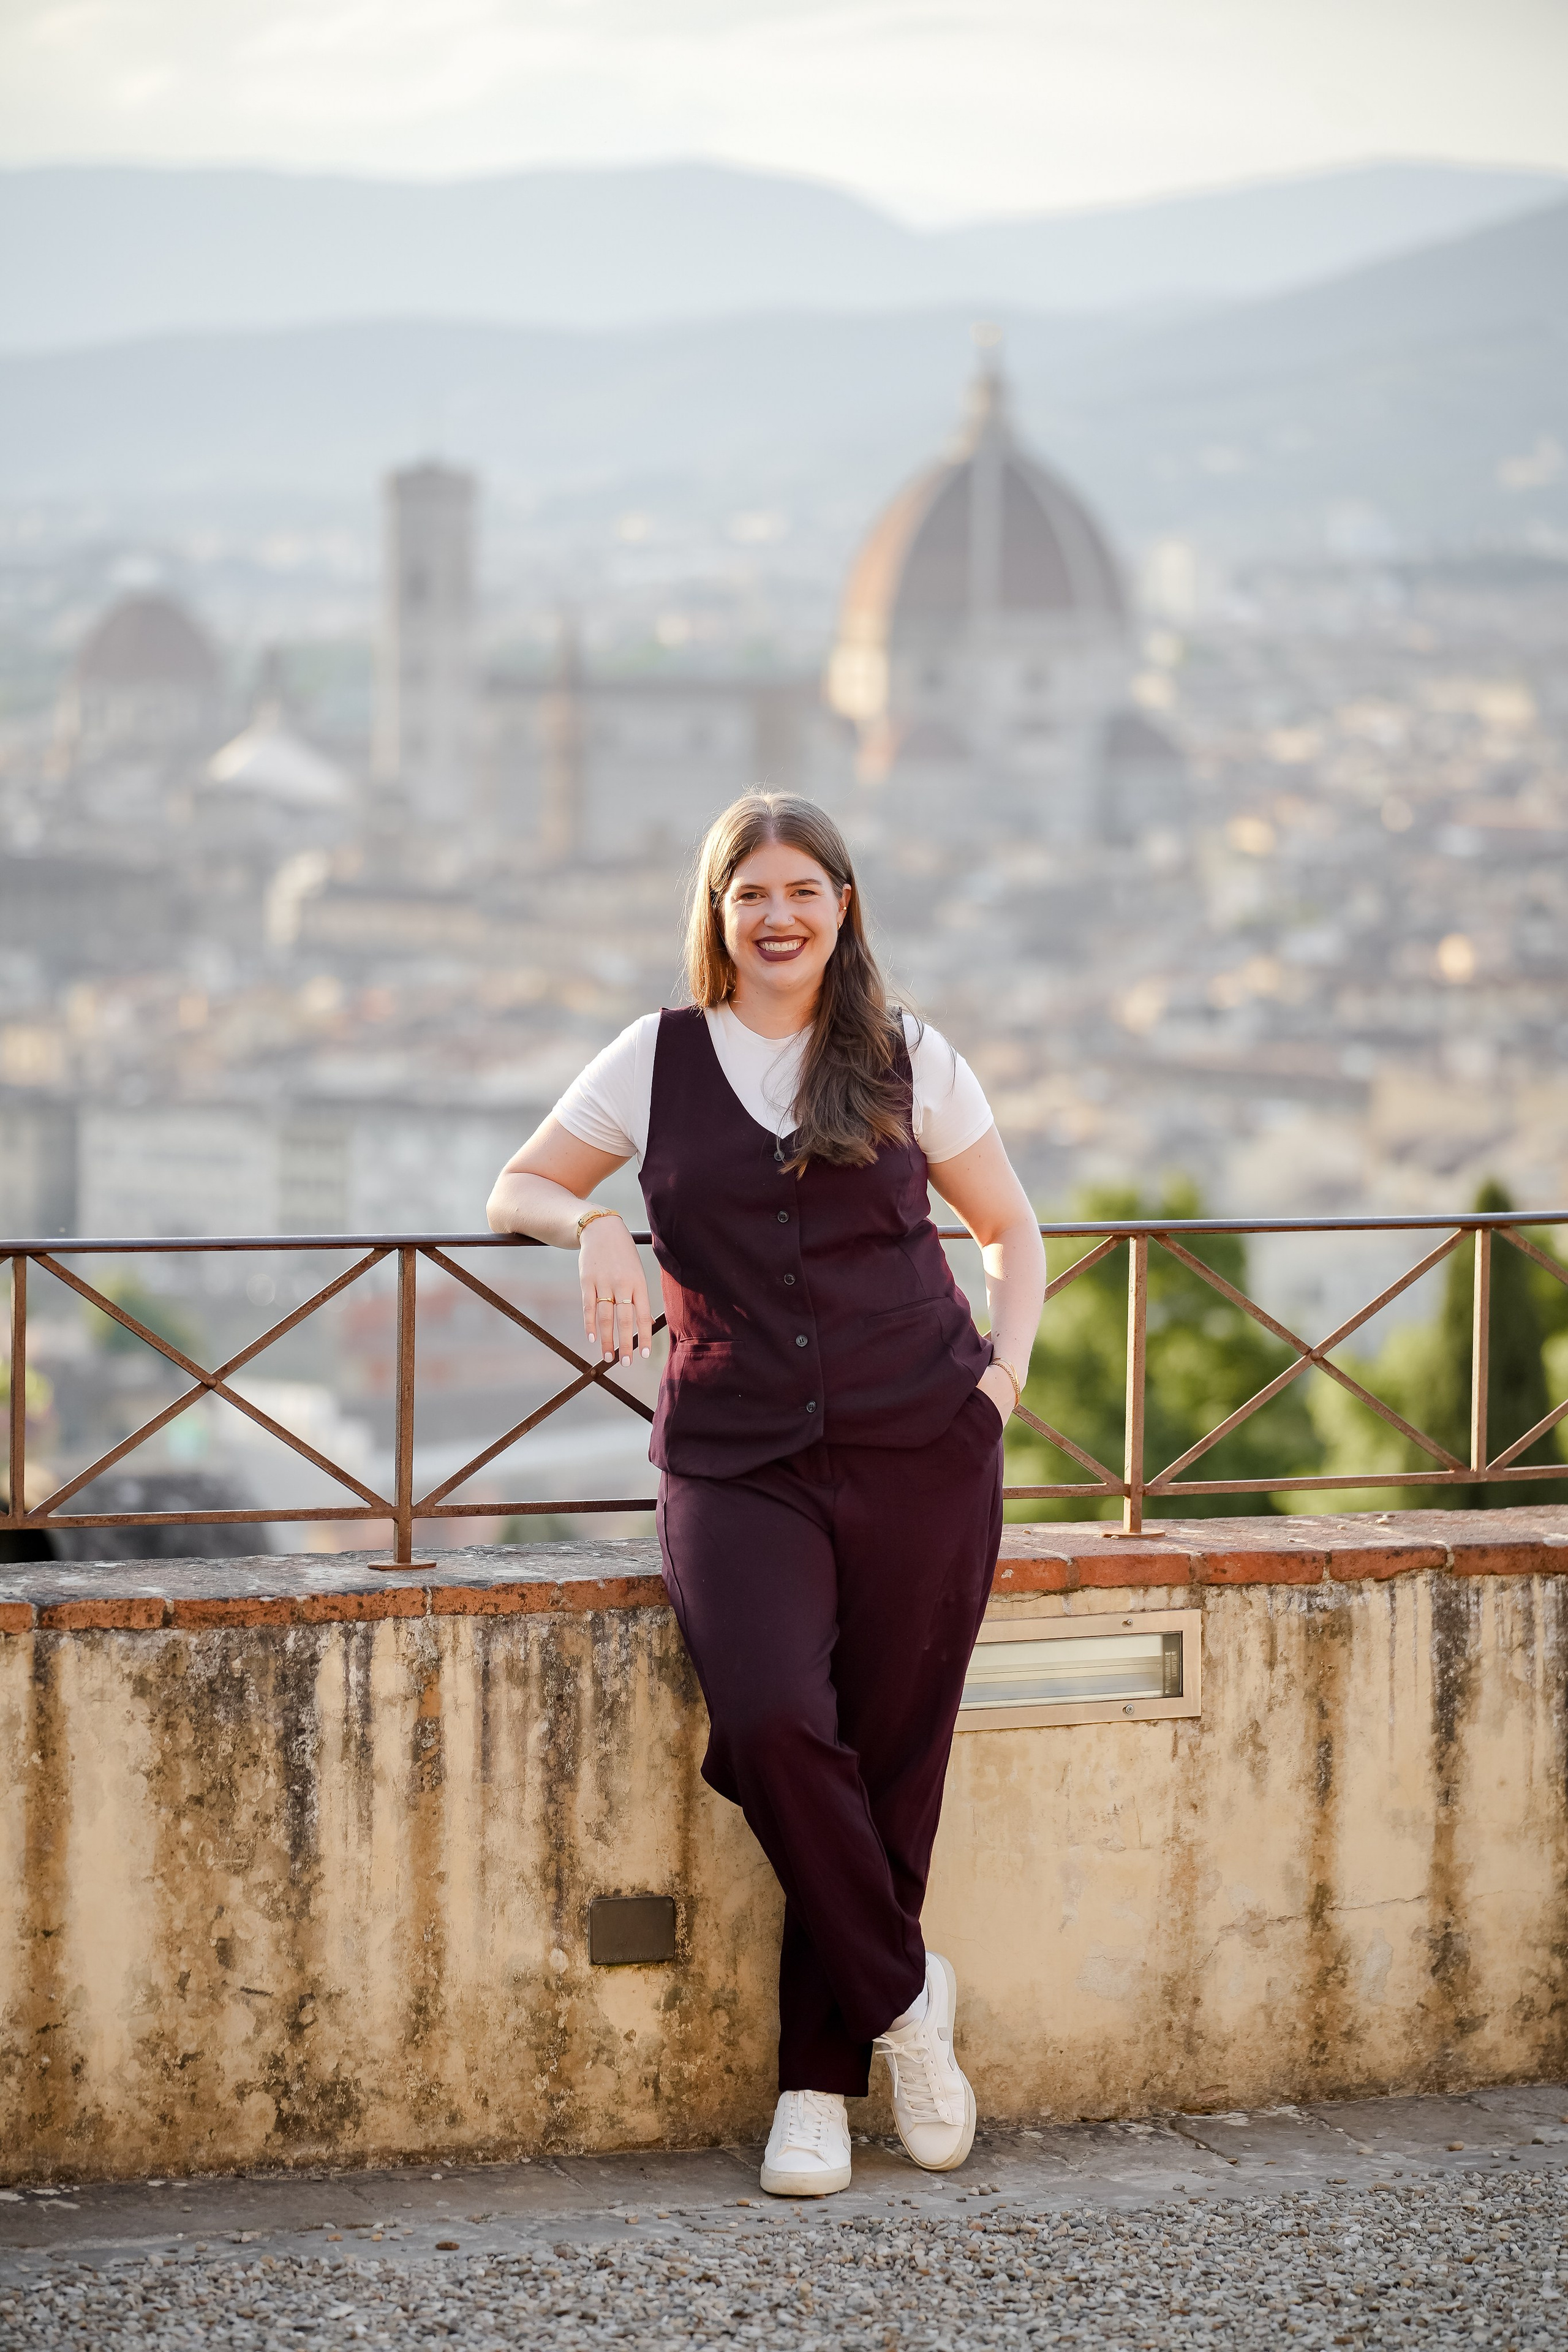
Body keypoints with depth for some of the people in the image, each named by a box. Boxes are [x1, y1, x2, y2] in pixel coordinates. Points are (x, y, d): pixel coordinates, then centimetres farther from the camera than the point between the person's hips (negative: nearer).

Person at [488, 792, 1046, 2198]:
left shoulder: (911, 1062, 11)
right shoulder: (658, 1059, 11)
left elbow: (1011, 1232, 20)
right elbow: (515, 1191, 18)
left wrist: (1007, 1365, 3)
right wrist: (593, 1225, -4)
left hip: (919, 1451, 1)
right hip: (736, 1460, 0)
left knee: (890, 1758, -3)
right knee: (772, 1723, -24)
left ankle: (821, 2080, 8)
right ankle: (903, 1998, -4)